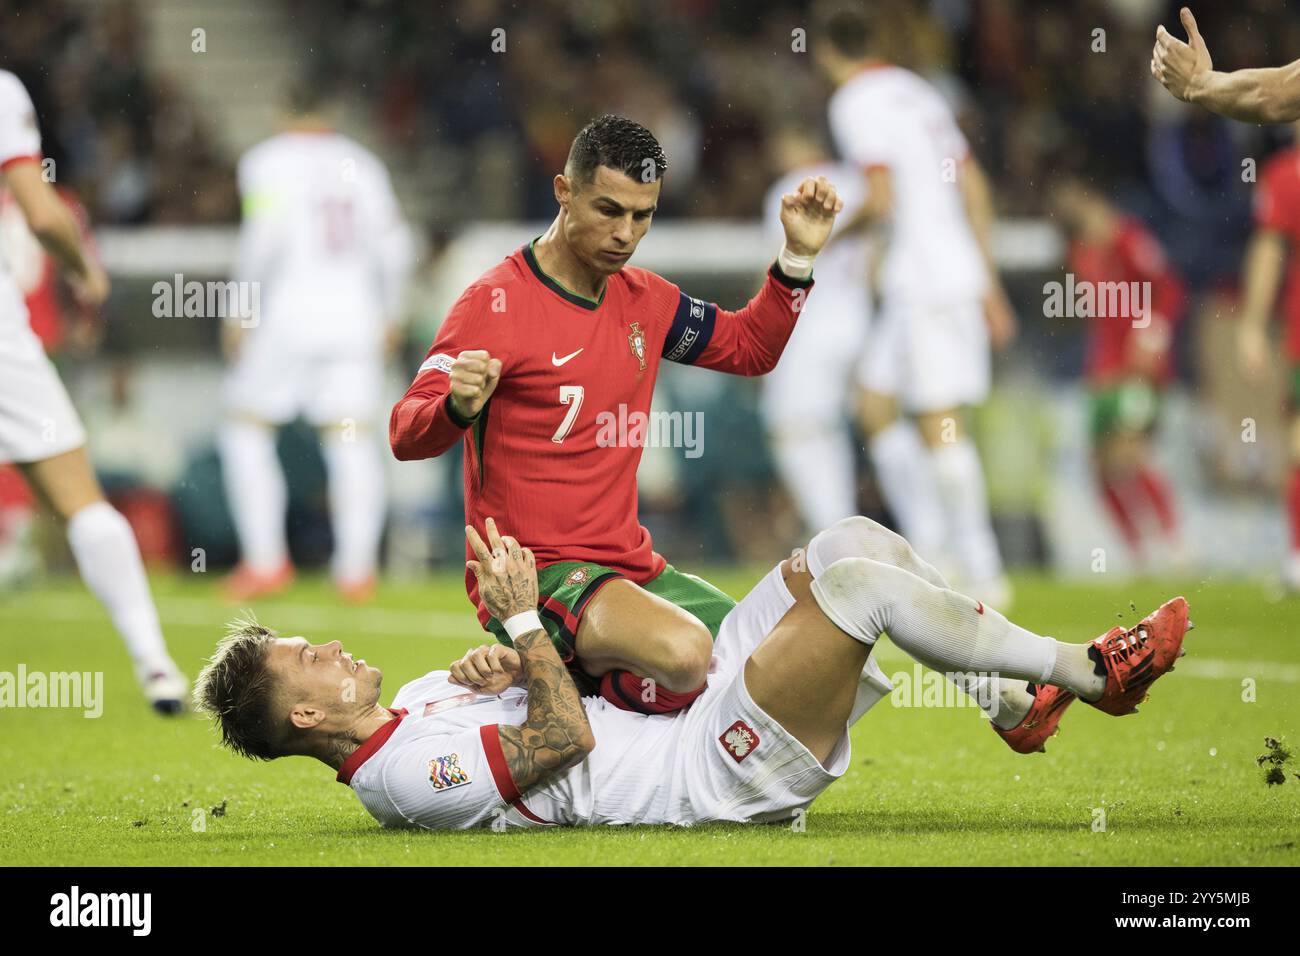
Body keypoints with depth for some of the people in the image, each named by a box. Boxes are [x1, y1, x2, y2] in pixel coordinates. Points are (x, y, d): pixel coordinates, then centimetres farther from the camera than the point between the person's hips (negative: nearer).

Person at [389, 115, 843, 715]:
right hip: (535, 572, -8)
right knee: (683, 656, -34)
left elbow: (749, 348, 28)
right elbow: (405, 434, -17)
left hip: (634, 569, 9)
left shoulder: (643, 299, 12)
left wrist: (799, 256, 13)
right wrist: (457, 407, -39)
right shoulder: (497, 303, -10)